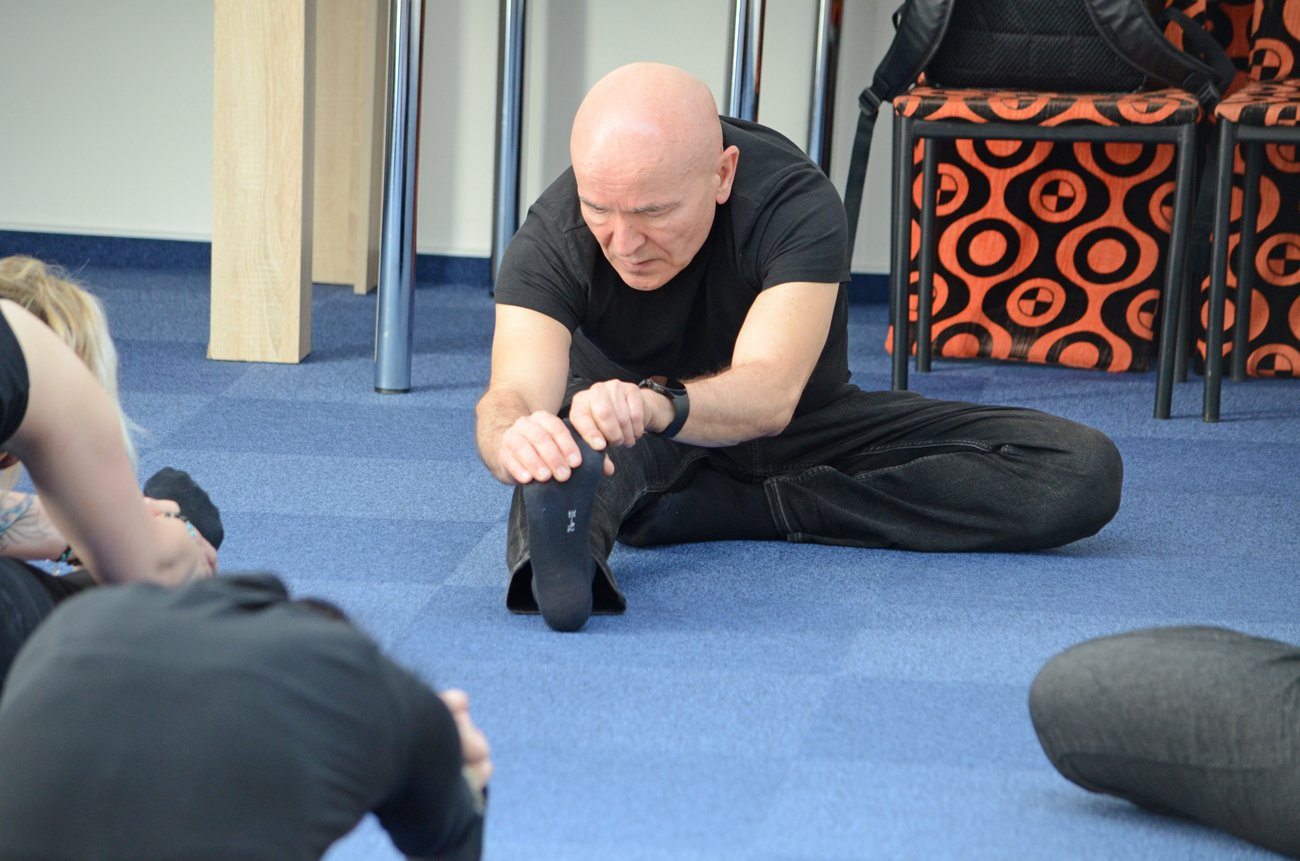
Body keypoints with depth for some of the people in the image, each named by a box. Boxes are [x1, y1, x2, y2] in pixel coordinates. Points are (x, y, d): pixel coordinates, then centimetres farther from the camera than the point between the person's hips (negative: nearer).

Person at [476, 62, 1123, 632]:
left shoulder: (792, 201, -30)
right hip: (633, 445, -1)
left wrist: (656, 403, -67)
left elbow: (770, 394, -45)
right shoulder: (550, 240, -26)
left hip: (802, 431, 1)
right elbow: (516, 393, -41)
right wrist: (512, 437, -68)